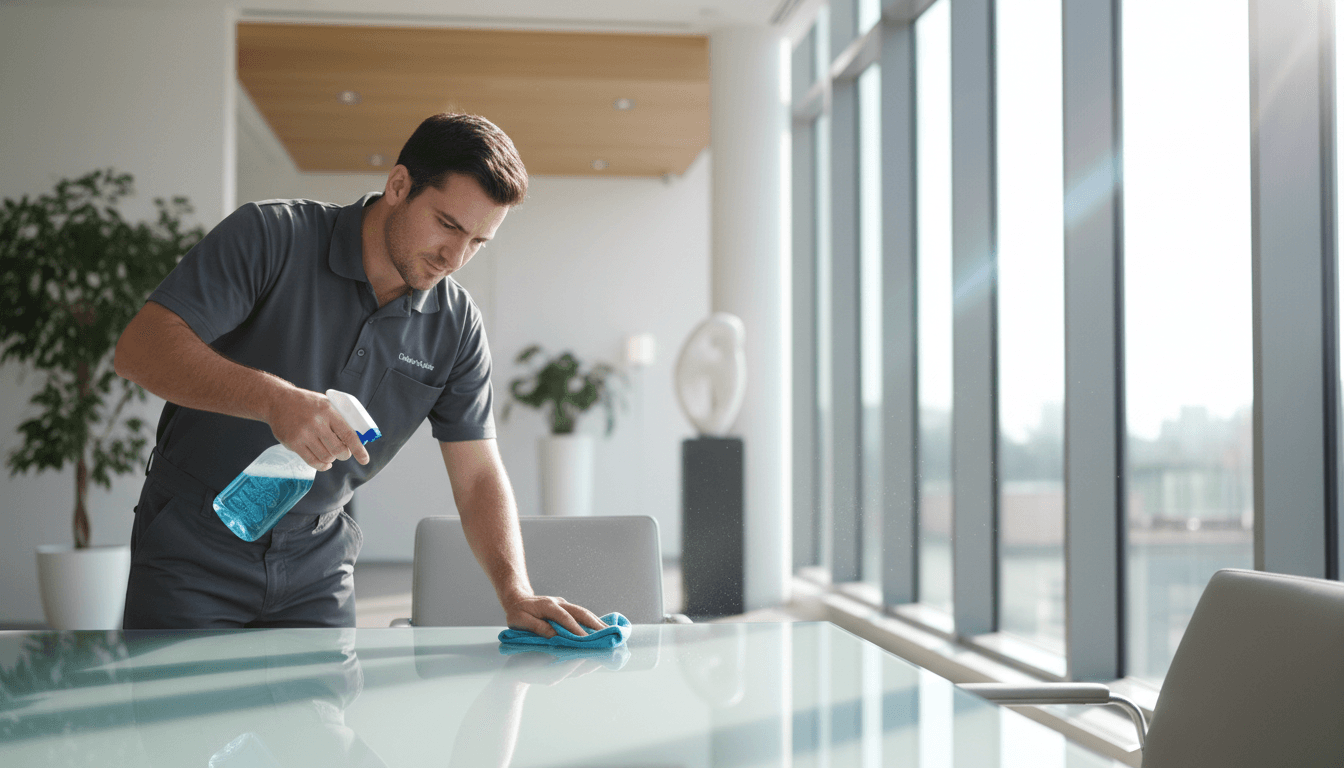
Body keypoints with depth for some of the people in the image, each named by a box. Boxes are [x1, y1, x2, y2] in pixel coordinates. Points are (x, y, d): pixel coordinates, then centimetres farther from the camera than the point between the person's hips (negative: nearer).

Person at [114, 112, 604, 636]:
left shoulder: (457, 326, -4)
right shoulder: (272, 237, -17)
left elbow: (478, 475, -3)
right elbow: (139, 348, -25)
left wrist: (516, 593, -20)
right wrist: (275, 399, -40)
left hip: (318, 567, 3)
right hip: (193, 548, -3)